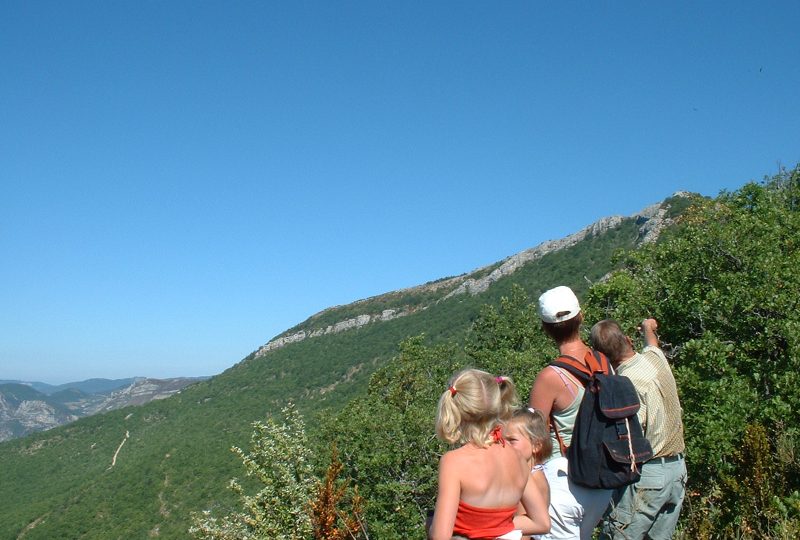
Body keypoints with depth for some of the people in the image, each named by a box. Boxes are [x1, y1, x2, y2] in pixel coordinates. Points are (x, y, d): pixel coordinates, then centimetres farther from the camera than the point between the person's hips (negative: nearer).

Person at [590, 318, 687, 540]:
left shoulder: (627, 384, -22)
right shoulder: (655, 357, 1)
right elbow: (652, 342, 28)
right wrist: (648, 327, 49)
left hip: (646, 473, -8)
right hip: (678, 467, 8)